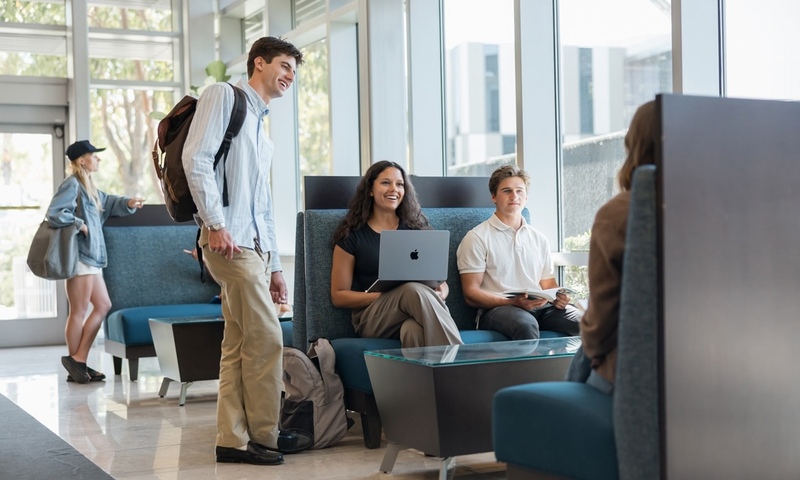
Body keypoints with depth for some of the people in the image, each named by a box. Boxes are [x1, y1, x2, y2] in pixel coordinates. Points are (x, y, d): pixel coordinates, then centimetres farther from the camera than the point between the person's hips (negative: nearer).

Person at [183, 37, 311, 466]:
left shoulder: (261, 131, 26)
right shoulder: (224, 96, 1)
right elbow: (196, 157, -13)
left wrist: (274, 266, 22)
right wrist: (215, 224, -19)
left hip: (253, 245, 9)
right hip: (230, 240, -9)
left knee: (238, 344, 8)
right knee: (266, 340, -7)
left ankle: (233, 440, 12)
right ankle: (265, 435, 4)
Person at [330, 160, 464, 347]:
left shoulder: (416, 229, 17)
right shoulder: (351, 235, 9)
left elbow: (441, 280, 17)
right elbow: (339, 296, 6)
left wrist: (439, 294, -10)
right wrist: (383, 295, -11)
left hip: (419, 309, 2)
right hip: (373, 317, -2)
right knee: (414, 290, -37)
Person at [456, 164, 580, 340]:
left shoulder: (538, 239, 22)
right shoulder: (477, 238, 5)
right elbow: (471, 294, -2)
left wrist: (558, 297, -3)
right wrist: (514, 302, -17)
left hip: (540, 307, 4)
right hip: (496, 309, -4)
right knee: (526, 324, -39)